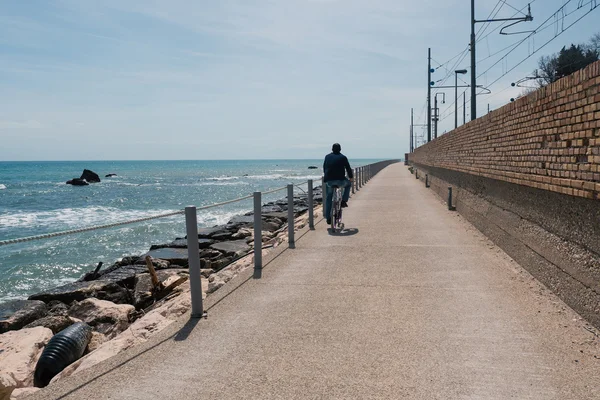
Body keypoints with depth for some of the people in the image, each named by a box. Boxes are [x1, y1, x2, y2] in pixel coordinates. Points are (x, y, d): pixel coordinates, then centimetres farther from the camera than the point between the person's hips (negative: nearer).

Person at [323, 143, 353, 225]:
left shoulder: (327, 157, 13)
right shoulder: (343, 157, 4)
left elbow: (324, 168, 21)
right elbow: (348, 168, 7)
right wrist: (351, 177, 23)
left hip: (328, 181, 3)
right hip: (340, 180, -3)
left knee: (329, 198, 17)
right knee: (348, 184, 30)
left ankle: (328, 218, 13)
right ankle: (344, 201, 17)